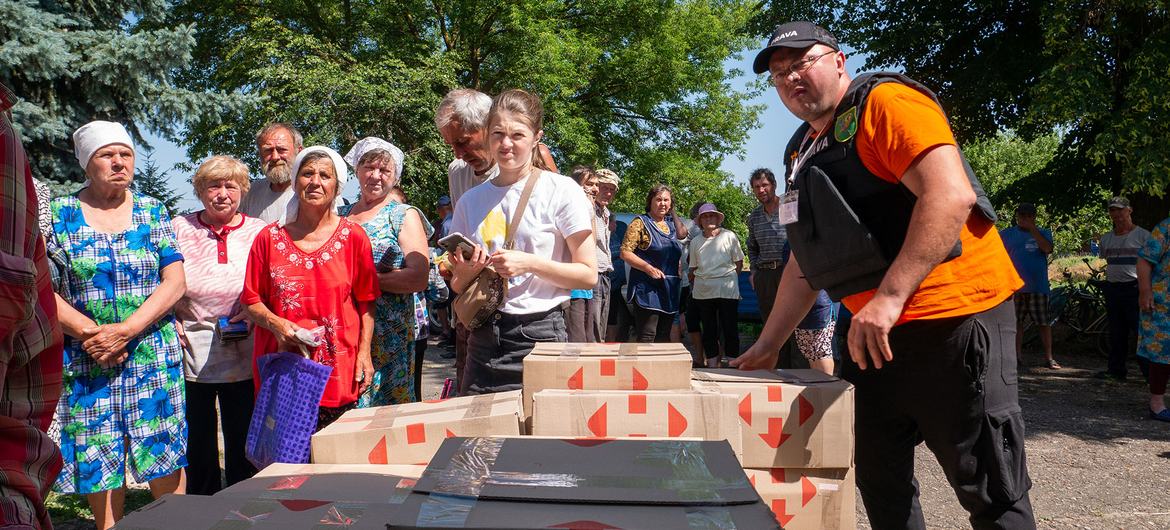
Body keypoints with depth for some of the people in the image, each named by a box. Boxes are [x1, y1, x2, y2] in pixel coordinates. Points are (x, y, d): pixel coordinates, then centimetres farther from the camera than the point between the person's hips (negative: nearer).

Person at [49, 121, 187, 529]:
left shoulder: (152, 211, 7)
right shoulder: (60, 215, 5)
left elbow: (175, 281, -2)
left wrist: (125, 330, -13)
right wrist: (88, 333, -14)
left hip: (154, 354, 0)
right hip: (86, 359, 0)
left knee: (165, 459, 0)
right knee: (98, 463, 5)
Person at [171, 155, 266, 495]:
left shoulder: (259, 232, 5)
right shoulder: (179, 229, 6)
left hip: (243, 351, -1)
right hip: (190, 348, 1)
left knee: (242, 439, 6)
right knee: (196, 437, 11)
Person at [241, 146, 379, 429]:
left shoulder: (354, 236, 5)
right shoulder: (269, 238, 7)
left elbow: (366, 302, 6)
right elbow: (251, 301, 9)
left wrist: (364, 353, -2)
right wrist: (277, 325, -10)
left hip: (338, 372, -1)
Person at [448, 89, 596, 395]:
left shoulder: (561, 191, -3)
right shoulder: (470, 201, 10)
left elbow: (588, 275, -6)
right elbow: (458, 288, 16)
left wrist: (529, 263, -17)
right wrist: (465, 272, -7)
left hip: (540, 335, -4)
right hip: (483, 340, 4)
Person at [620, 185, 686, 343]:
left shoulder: (671, 224, 14)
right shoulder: (640, 222, -3)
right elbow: (625, 253, -11)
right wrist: (648, 268, -21)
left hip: (670, 289, 7)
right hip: (647, 288, -7)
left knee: (664, 338, 10)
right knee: (647, 336, -14)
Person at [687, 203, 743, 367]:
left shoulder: (729, 236, 3)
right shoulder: (695, 241, 11)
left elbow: (739, 263, 6)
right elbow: (692, 268, 16)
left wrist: (728, 278, 0)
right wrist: (694, 285, 8)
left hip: (727, 290, -3)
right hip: (703, 290, 3)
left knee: (729, 327, -3)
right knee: (708, 328, 7)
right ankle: (712, 363, 13)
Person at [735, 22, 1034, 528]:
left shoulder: (885, 103, -8)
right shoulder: (803, 151, 17)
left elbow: (950, 195, -23)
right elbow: (806, 263, 21)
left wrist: (889, 297, -30)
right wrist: (767, 344, 18)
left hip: (954, 317, -8)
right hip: (873, 332, 9)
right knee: (879, 483, 14)